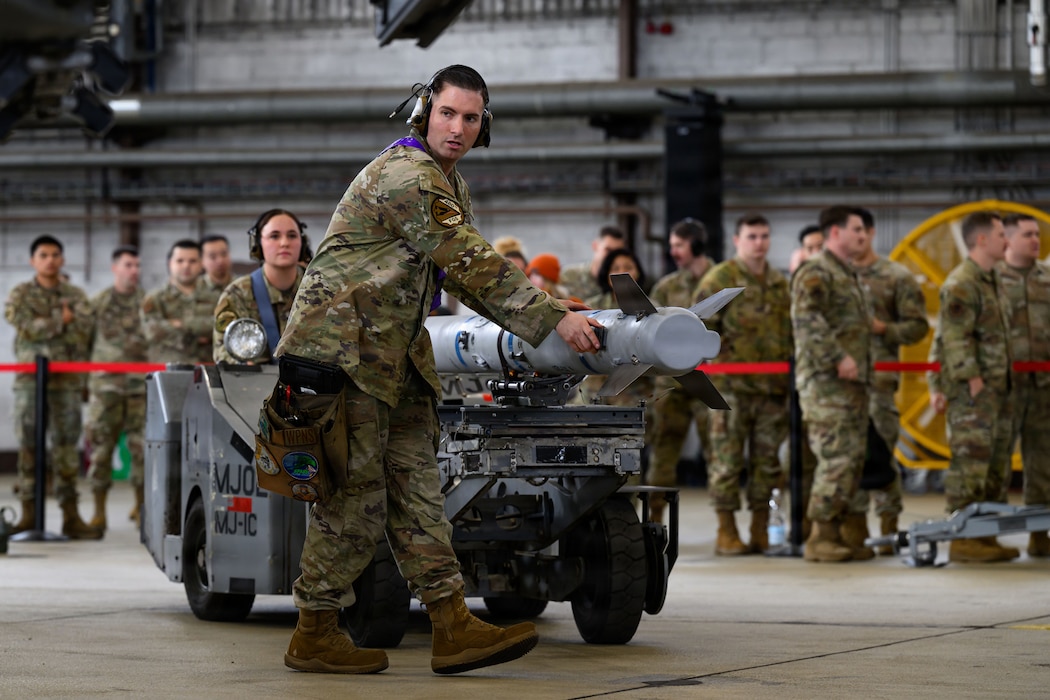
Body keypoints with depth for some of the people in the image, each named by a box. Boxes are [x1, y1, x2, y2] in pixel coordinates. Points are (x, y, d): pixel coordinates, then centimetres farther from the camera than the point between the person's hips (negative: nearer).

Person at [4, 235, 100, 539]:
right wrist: (61, 320, -8)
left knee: (67, 446, 1)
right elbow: (24, 326, -10)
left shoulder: (76, 296, 12)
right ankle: (29, 514, 4)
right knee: (28, 446, 0)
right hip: (30, 379, -1)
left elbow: (82, 333, -4)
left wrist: (44, 327, -8)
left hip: (67, 380, 1)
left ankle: (70, 516, 3)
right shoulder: (20, 295, 8)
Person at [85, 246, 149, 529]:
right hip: (105, 384, -1)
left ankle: (140, 506, 14)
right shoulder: (98, 303, 6)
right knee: (100, 446, -2)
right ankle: (99, 511, 3)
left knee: (142, 447, 1)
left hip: (140, 384, 1)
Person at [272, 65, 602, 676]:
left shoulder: (452, 184, 17)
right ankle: (314, 635, 3)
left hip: (394, 355, 10)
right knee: (355, 493, -7)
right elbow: (472, 264, -22)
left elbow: (465, 274, 21)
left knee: (416, 483, 3)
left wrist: (540, 314, 10)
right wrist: (554, 319, -22)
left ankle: (453, 626, 0)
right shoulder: (405, 175, -17)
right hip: (342, 344, -10)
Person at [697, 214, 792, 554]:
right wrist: (714, 359, -11)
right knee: (727, 458, -3)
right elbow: (701, 326, -3)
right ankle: (726, 531, 2)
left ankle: (761, 531, 12)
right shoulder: (720, 278, -1)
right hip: (732, 385, -5)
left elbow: (790, 330, 24)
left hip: (773, 386, 6)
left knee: (768, 459, 6)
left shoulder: (779, 283, 17)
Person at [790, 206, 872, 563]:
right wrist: (838, 358, -25)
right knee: (836, 459, -13)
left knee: (853, 459, 8)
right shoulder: (816, 272, -9)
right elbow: (806, 319, -22)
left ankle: (833, 533, 13)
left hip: (852, 382, 10)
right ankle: (819, 539, -9)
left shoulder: (848, 275, 23)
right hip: (826, 382, -10)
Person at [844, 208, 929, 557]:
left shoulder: (896, 277, 4)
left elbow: (918, 326, 2)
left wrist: (881, 328, -12)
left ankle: (889, 528, 7)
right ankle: (855, 529, 6)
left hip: (878, 376, -3)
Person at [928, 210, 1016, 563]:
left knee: (997, 464, 10)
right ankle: (962, 540, -8)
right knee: (969, 461, -9)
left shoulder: (991, 281, 20)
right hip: (971, 392, -10)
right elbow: (955, 339, -17)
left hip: (997, 390, 10)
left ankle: (985, 537, 15)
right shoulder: (961, 283, -11)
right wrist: (973, 382, -20)